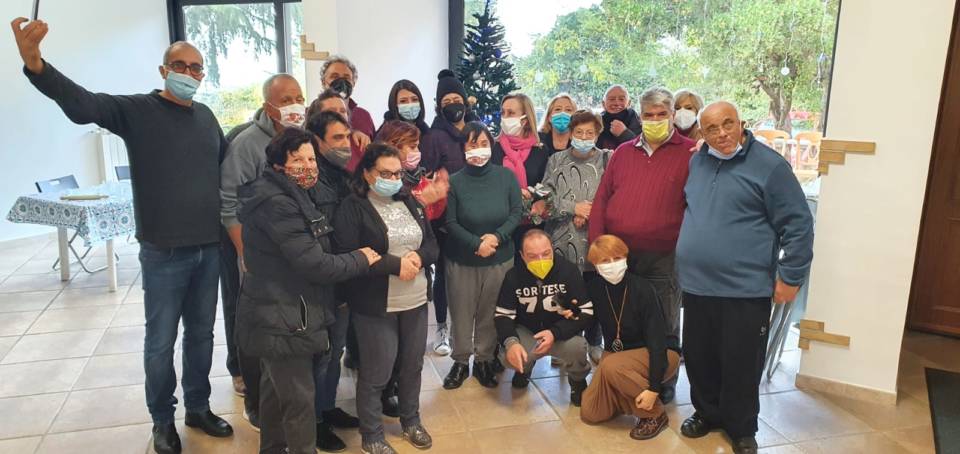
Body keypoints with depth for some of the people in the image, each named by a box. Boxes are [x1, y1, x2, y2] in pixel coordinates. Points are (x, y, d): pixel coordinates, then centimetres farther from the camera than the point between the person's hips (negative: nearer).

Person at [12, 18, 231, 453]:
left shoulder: (206, 116, 8)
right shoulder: (136, 110, -6)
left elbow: (227, 166, 20)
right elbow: (81, 103, -22)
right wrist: (35, 64, -41)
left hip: (209, 249, 4)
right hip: (164, 253, -4)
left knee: (201, 334, 16)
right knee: (160, 342, 9)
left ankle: (198, 407, 34)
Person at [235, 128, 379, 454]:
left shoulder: (300, 195, 10)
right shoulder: (277, 204, -23)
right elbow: (315, 264, -25)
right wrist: (360, 259, -12)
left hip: (279, 315, 11)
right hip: (283, 319, -11)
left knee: (276, 388, 24)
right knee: (299, 398, 0)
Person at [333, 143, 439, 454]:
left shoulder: (410, 202, 8)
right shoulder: (353, 207, -11)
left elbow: (433, 245, 9)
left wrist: (418, 257, -13)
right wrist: (396, 264, -20)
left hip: (416, 301, 6)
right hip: (376, 306, -6)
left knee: (412, 365, 19)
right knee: (375, 373, 5)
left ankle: (411, 421, 40)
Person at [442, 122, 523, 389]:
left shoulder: (506, 176, -4)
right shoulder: (454, 181, -8)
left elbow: (517, 212, -2)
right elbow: (450, 223, -7)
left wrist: (497, 237, -17)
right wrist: (477, 244, -18)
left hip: (500, 258, 1)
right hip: (461, 260, -1)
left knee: (490, 313, 11)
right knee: (461, 313, 9)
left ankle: (484, 360, 29)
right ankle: (460, 362, 27)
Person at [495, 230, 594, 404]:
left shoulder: (569, 270, -20)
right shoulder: (513, 276, -14)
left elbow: (586, 312, -19)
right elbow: (503, 315, -9)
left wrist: (555, 333, -33)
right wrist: (510, 342, -31)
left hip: (563, 332, -1)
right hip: (526, 331, 2)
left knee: (576, 347, -34)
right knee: (508, 357, -27)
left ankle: (578, 381, 4)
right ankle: (525, 367, 15)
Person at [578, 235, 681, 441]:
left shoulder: (642, 289, -24)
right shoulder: (594, 289, -10)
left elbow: (656, 339, -25)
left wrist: (654, 387, -28)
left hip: (660, 354, -5)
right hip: (619, 353, 5)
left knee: (611, 366, -34)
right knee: (590, 413, -8)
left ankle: (655, 414, -12)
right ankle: (632, 394, 17)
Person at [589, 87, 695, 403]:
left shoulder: (690, 153, -2)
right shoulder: (623, 152, 11)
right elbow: (601, 200, 8)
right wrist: (597, 246, 0)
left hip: (663, 259, -3)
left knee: (663, 327, 11)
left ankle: (663, 385, 29)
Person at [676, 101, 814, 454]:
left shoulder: (769, 165, -9)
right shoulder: (697, 161, 8)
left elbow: (798, 225, -8)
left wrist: (790, 277, -9)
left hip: (745, 289, -5)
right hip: (696, 284, 5)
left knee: (740, 364, 7)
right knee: (698, 358, 15)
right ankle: (707, 412, 37)